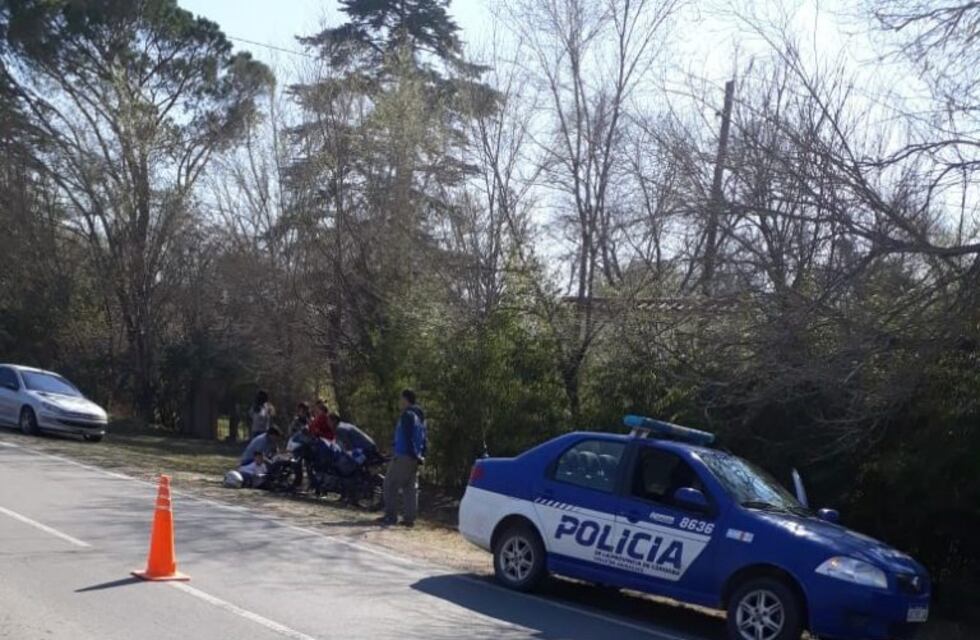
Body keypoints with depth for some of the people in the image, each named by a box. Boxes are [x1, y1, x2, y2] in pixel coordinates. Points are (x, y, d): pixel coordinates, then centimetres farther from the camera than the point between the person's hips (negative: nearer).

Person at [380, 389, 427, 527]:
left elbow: (407, 437, -18)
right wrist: (422, 455, 16)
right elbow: (423, 437, 17)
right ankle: (409, 518, 6)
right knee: (411, 487, 8)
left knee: (390, 485, 0)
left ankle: (391, 515, 0)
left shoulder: (407, 415, -12)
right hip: (414, 458, 9)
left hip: (403, 456, -9)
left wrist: (414, 455, -17)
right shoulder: (420, 416, 16)